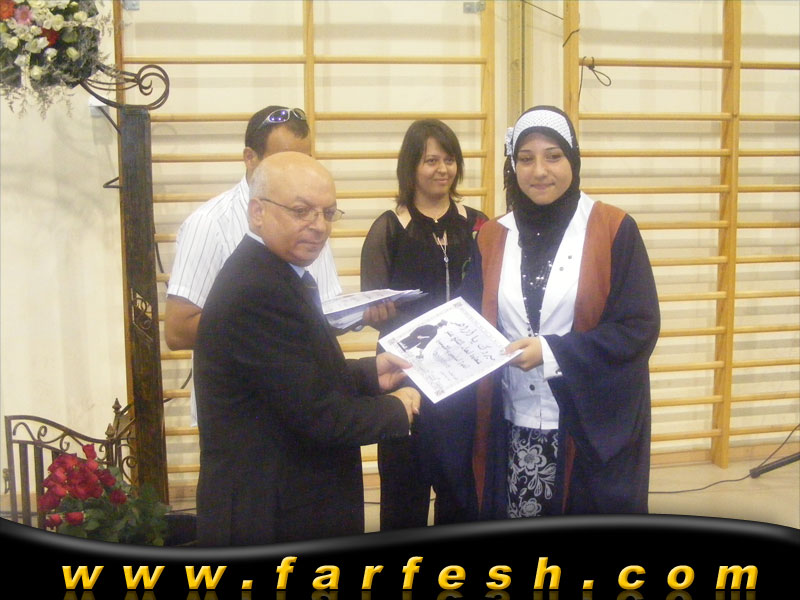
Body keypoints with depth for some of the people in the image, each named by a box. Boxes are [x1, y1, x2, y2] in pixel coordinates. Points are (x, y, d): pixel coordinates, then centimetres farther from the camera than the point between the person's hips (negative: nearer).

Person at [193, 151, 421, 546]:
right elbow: (320, 416, -25)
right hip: (273, 519, -10)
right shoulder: (259, 291, -25)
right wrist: (395, 409, -9)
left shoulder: (268, 273, 6)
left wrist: (369, 374, 6)